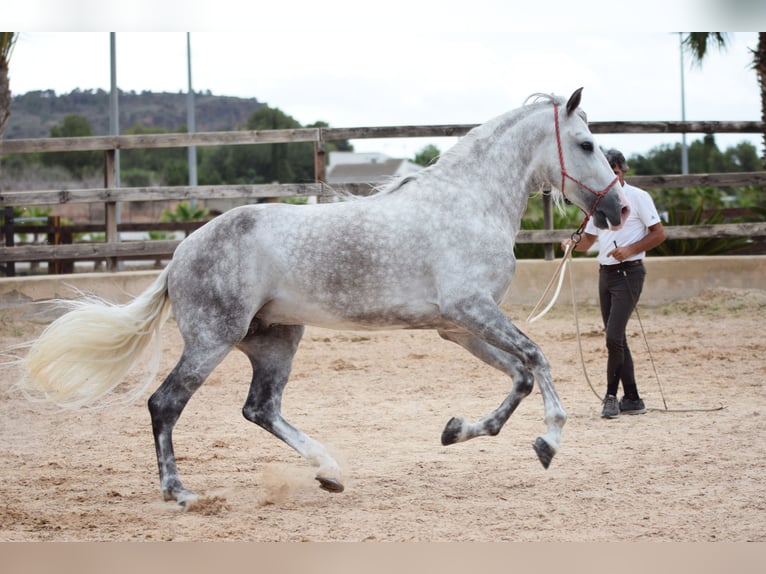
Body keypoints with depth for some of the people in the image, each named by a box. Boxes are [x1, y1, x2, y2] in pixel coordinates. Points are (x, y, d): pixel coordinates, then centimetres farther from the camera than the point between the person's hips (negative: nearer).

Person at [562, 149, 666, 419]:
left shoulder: (638, 197, -5)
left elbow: (659, 234, -7)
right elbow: (588, 240, 18)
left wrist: (630, 249, -18)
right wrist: (572, 244, -4)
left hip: (628, 272, -7)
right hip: (605, 273, 7)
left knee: (613, 337, -15)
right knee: (616, 338, 9)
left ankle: (611, 396, -6)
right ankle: (632, 399, 15)